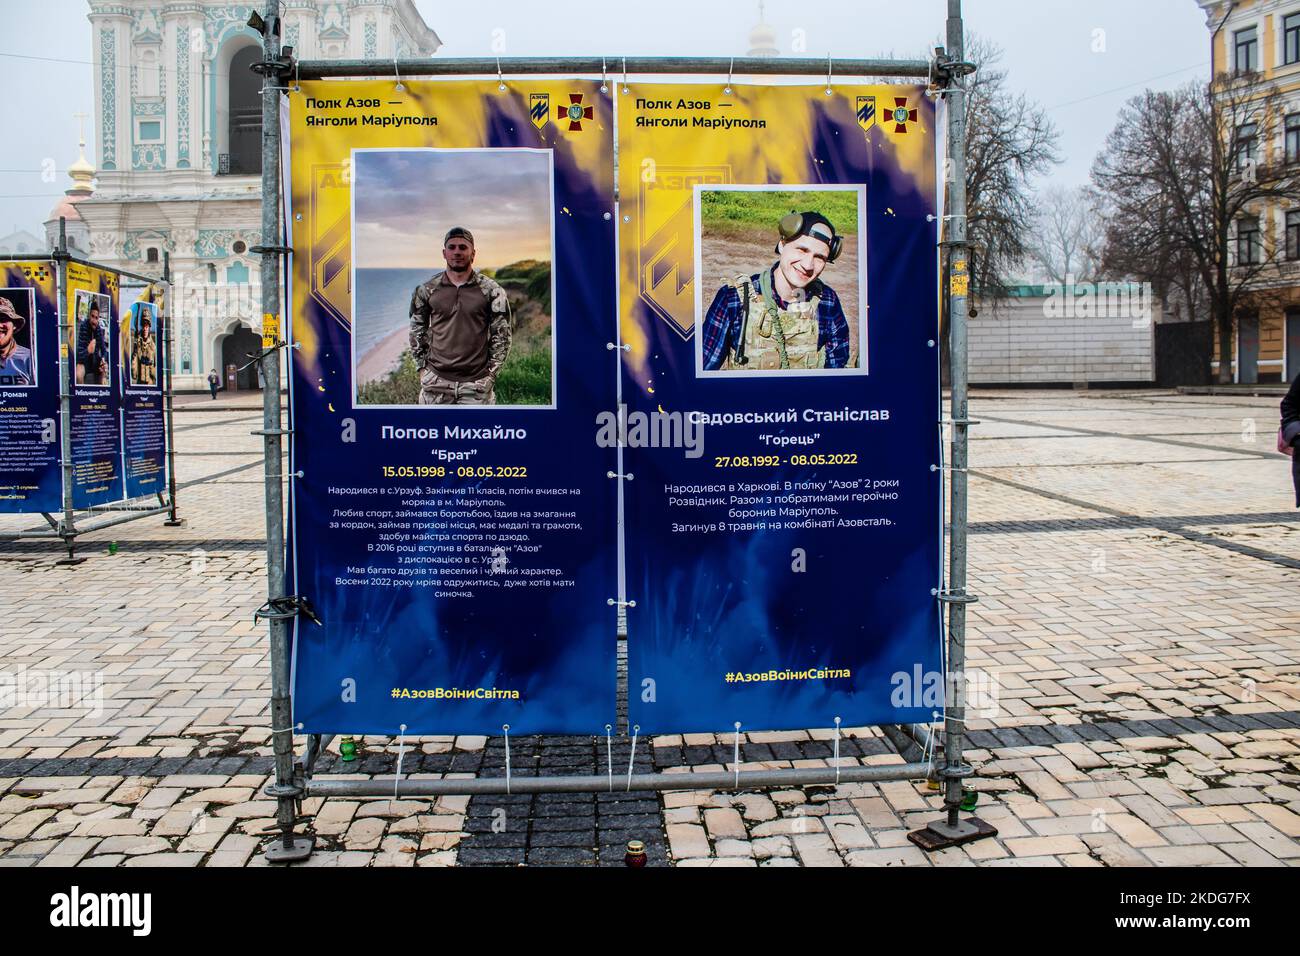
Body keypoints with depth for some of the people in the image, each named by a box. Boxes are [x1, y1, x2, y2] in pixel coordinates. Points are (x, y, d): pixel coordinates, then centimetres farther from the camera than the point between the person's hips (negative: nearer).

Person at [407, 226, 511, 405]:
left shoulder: (491, 291, 0)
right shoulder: (426, 290, 5)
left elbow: (501, 335, 4)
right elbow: (417, 331, 13)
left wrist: (492, 372, -1)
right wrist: (422, 367, 6)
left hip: (477, 384, -1)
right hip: (435, 382, 1)